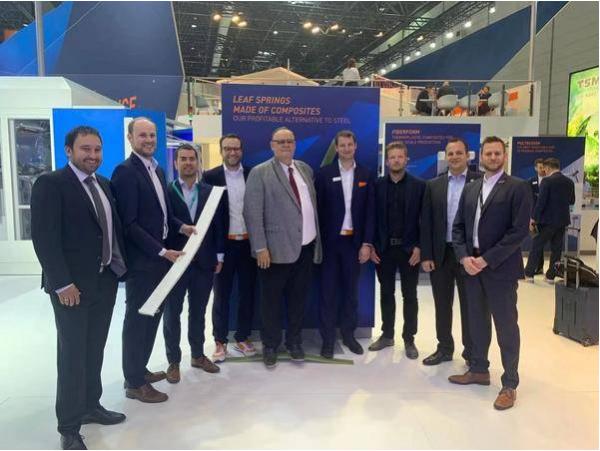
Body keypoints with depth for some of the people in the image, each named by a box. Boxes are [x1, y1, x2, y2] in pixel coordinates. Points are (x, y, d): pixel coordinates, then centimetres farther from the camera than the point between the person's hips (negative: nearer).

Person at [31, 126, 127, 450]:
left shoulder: (103, 184, 12)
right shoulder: (50, 184, -10)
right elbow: (44, 237, -16)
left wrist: (120, 265, 6)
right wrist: (62, 283, -20)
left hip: (105, 280, 7)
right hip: (72, 285, -6)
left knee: (94, 350, 16)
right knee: (72, 354, 3)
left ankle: (91, 406, 32)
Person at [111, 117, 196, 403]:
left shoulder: (157, 170, 13)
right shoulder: (126, 171, -15)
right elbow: (129, 223, -20)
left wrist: (180, 226, 3)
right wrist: (161, 251, -21)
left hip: (158, 256, 9)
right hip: (141, 260, -9)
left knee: (152, 314, 17)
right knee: (138, 318, 2)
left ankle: (140, 369, 32)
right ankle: (134, 383, 15)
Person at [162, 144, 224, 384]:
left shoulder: (209, 191, 6)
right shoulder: (166, 191, -4)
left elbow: (217, 224, 7)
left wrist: (219, 256, 4)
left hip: (204, 262, 3)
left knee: (198, 312, 15)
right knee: (172, 314, 8)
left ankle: (198, 355, 29)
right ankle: (174, 361, 21)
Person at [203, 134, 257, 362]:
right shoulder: (210, 176, -2)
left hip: (249, 243, 2)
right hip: (224, 244, -2)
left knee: (247, 293, 11)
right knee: (221, 294, 8)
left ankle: (243, 338, 26)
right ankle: (220, 341, 20)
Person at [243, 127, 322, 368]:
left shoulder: (305, 169, 12)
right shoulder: (259, 173, -6)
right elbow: (252, 213, -11)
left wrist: (317, 238, 13)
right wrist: (260, 247, -16)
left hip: (307, 247, 5)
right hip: (277, 249, -5)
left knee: (298, 298, 14)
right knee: (272, 299, 8)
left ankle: (294, 342, 31)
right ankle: (270, 346, 25)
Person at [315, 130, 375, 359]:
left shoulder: (366, 175, 4)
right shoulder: (324, 173, -1)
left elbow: (370, 211, 2)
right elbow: (318, 208, -2)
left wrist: (367, 243, -4)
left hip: (354, 241, 2)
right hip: (330, 241, -2)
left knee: (351, 290, 12)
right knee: (328, 291, 5)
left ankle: (348, 334, 26)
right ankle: (327, 339, 16)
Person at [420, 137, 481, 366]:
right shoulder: (434, 185, 6)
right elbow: (426, 222, 4)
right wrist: (426, 256, -2)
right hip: (440, 254, 3)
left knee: (469, 305, 9)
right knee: (442, 305, 13)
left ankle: (472, 352, 23)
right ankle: (444, 348, 28)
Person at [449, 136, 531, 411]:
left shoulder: (517, 187, -6)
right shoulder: (470, 189, 12)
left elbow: (519, 231, -13)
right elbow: (458, 226, 11)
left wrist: (486, 260, -16)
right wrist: (464, 257, -6)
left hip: (501, 268, -5)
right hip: (472, 265, 6)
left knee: (506, 326, 3)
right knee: (477, 322, 15)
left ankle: (509, 384, 16)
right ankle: (479, 370, 31)